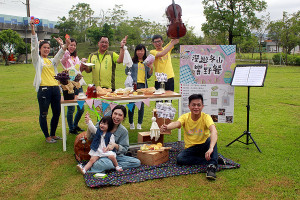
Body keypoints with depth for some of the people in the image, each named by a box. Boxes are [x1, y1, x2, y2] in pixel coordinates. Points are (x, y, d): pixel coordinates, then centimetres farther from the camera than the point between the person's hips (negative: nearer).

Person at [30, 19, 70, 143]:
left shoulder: (52, 61, 20)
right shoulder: (37, 60, 6)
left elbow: (60, 54, 5)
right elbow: (34, 47, -7)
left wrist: (66, 46, -13)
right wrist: (33, 31, -18)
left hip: (55, 89, 5)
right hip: (44, 89, -5)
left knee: (57, 113, 10)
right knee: (43, 114, 2)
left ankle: (53, 134, 25)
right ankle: (47, 136, 14)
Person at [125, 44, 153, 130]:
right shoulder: (132, 61, 3)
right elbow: (127, 72, 5)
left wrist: (151, 68, 2)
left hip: (143, 85, 3)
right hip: (133, 84, -3)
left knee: (142, 105, 4)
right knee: (132, 104, 0)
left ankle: (139, 124, 15)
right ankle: (131, 123, 17)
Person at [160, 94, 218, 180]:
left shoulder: (206, 117, -17)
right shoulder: (185, 117, -10)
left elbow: (214, 131, -36)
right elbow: (177, 123, -33)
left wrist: (211, 148, -55)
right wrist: (166, 127, -58)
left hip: (204, 145, -2)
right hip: (190, 148, 2)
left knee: (212, 139, -34)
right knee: (180, 159, -28)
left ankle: (212, 165, -35)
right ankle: (209, 160, -22)